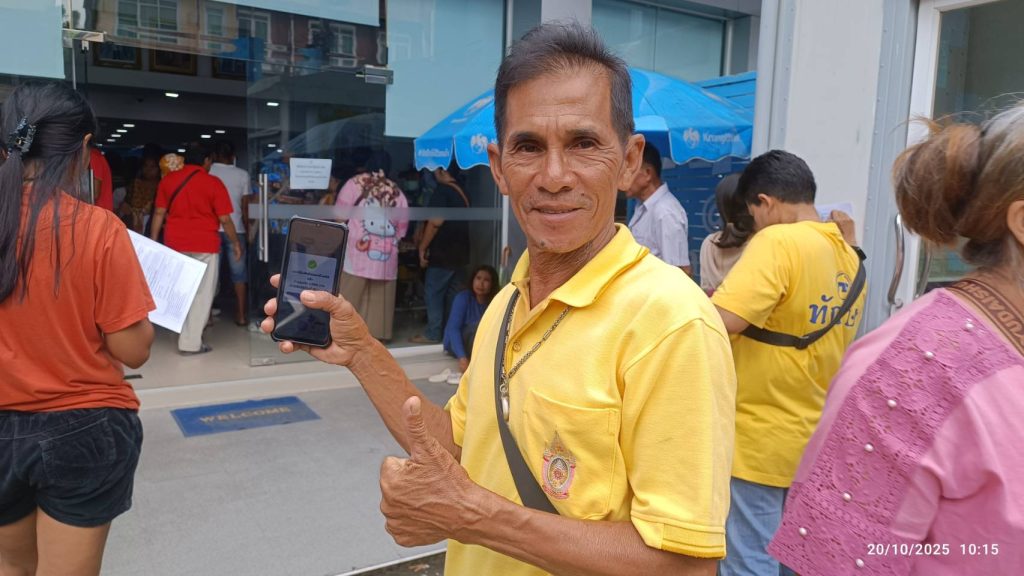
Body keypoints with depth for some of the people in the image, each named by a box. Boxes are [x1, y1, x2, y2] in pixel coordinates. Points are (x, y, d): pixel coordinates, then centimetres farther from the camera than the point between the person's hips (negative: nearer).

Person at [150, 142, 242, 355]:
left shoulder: (167, 180, 6)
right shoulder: (213, 183, -6)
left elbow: (159, 213, 6)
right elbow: (225, 219, -7)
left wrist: (153, 241, 12)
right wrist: (235, 243, 5)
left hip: (175, 243, 5)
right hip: (204, 244, -4)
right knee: (202, 294, 3)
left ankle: (185, 335, 25)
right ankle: (190, 343, 3)